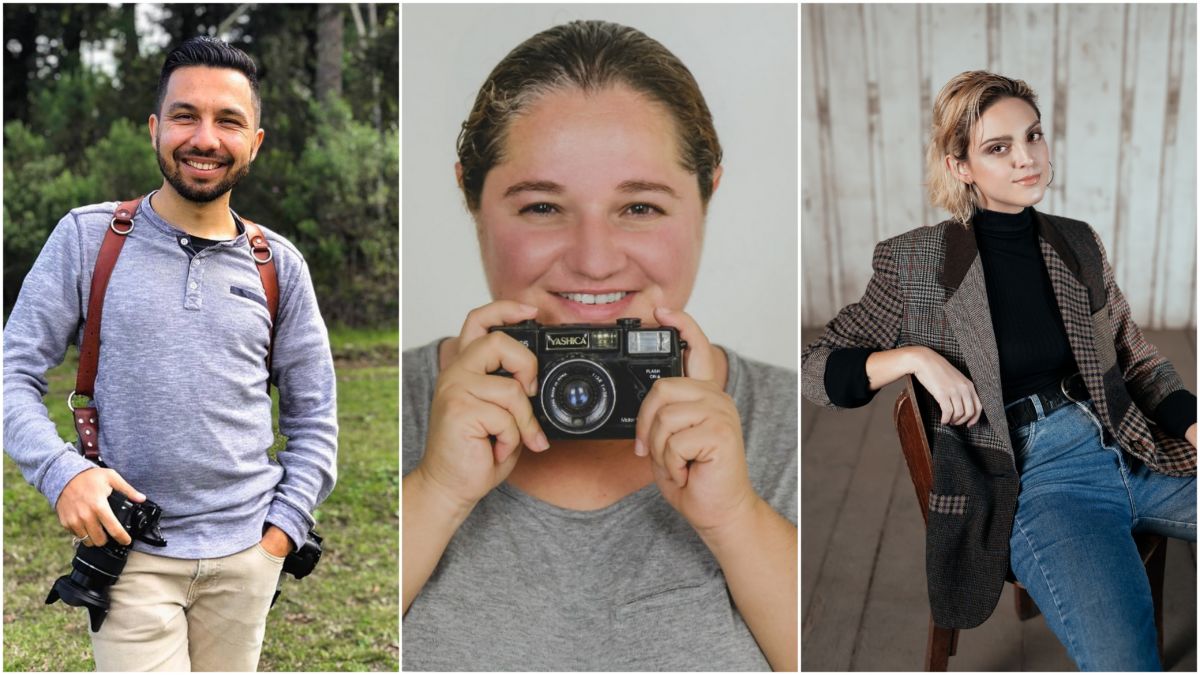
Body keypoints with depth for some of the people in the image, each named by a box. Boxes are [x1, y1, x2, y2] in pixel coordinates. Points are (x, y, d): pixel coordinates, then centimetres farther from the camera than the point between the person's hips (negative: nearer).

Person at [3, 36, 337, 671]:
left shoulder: (279, 264, 4)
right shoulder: (86, 238, -2)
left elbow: (313, 413, 10)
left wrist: (286, 524, 1)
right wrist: (60, 471, -16)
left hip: (246, 553, 3)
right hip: (130, 553, -2)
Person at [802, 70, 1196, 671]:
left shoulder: (1078, 244, 13)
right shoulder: (916, 262, 0)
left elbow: (1139, 361, 19)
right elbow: (816, 367, 2)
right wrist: (914, 357, -14)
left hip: (1138, 450, 6)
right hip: (1036, 477, -5)